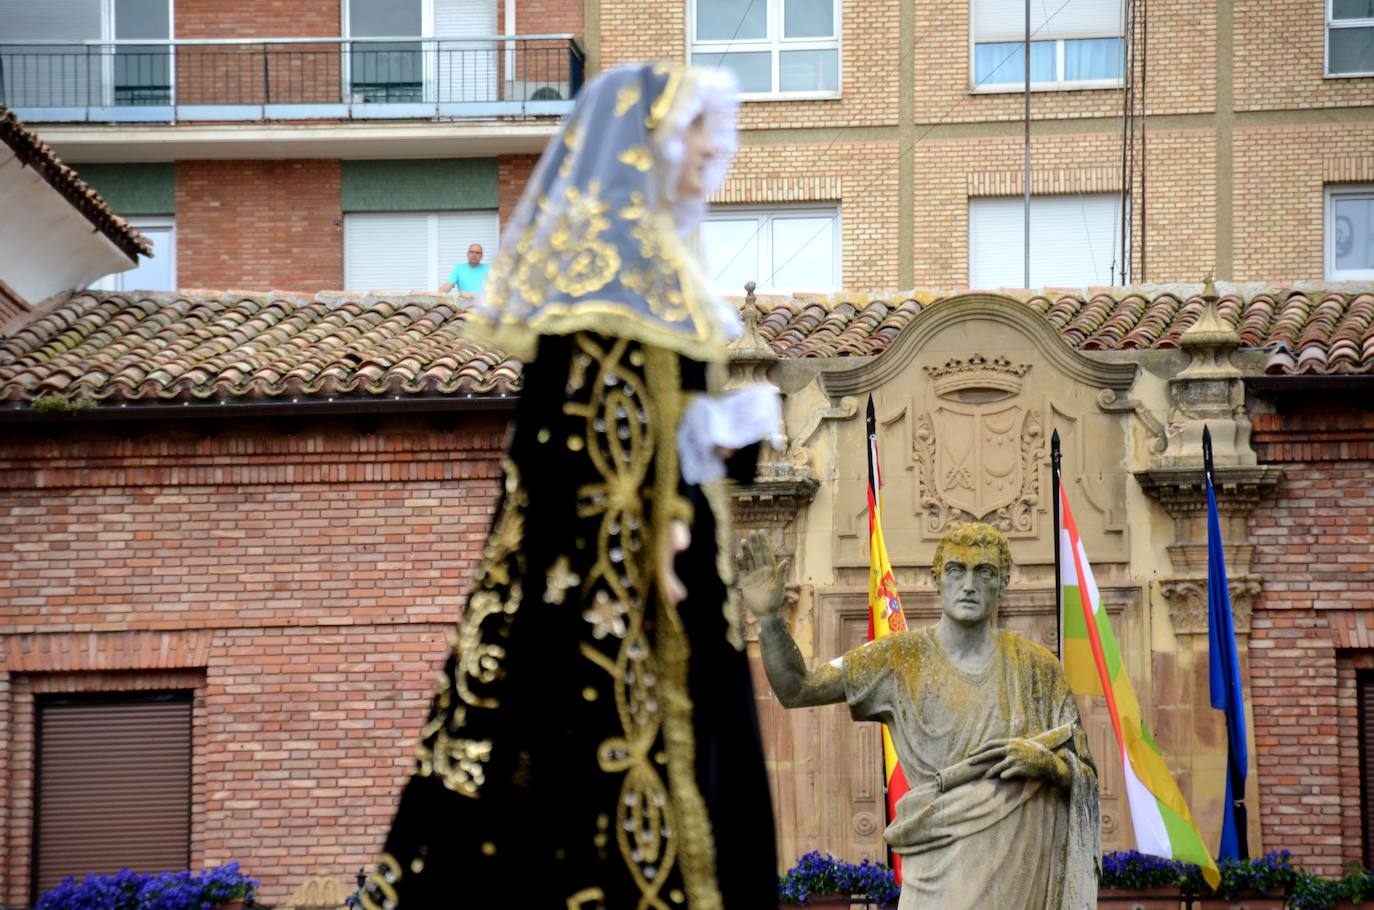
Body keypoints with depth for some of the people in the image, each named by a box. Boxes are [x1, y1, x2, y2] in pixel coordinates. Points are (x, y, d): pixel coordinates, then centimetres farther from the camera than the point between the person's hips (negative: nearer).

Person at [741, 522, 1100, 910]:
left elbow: (1084, 776, 6)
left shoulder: (1037, 667, 4)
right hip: (941, 870, -1)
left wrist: (1042, 759, -15)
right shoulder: (901, 658, 2)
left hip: (1020, 866, 1)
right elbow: (796, 688, -5)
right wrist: (769, 616, -20)